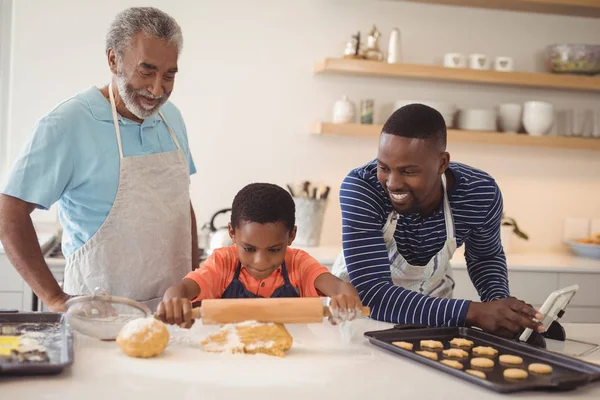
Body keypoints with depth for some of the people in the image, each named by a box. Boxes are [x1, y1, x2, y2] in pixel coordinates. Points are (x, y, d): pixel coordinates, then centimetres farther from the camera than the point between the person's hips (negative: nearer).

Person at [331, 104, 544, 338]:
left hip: (430, 305, 2)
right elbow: (373, 294, -33)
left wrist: (499, 304, -16)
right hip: (361, 302, -1)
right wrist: (473, 312, -40)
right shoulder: (359, 188, -28)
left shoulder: (481, 193, -19)